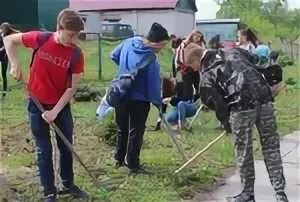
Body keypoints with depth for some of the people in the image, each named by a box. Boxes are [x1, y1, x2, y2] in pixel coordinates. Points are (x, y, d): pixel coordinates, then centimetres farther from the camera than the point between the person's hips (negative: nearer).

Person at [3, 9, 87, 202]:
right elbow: (9, 40, -2)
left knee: (67, 145, 13)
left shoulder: (76, 54, -15)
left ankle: (68, 185, 33)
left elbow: (72, 87, -12)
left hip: (62, 104, 1)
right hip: (38, 103, -1)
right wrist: (15, 65, -14)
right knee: (44, 149, 6)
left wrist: (55, 111, -16)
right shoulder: (40, 39, -17)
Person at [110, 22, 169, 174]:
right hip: (139, 99, -6)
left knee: (122, 128, 19)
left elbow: (114, 56, 13)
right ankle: (133, 165, 11)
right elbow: (153, 85, -20)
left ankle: (119, 159, 31)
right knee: (136, 131, 6)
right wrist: (159, 103, -9)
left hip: (121, 95, 7)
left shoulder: (129, 42, -4)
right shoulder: (151, 60, -23)